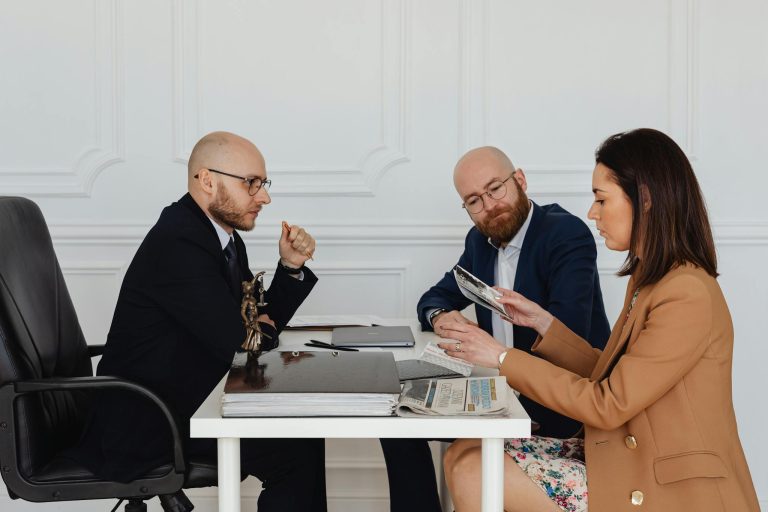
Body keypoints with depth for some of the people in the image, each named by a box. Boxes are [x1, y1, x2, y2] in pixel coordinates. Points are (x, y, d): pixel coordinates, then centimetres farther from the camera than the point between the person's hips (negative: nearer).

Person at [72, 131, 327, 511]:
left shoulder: (224, 235, 6)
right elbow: (237, 342, -26)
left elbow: (263, 316, 13)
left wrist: (291, 266, -3)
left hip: (188, 402, 10)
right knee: (297, 452, -12)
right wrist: (265, 327, -4)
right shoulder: (177, 242, -24)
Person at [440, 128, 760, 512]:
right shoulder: (648, 278, 10)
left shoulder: (687, 296, -20)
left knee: (473, 470, -15)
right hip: (624, 457, 9)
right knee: (466, 459, -6)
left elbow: (607, 406, -19)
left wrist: (503, 358, -15)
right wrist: (542, 322, 8)